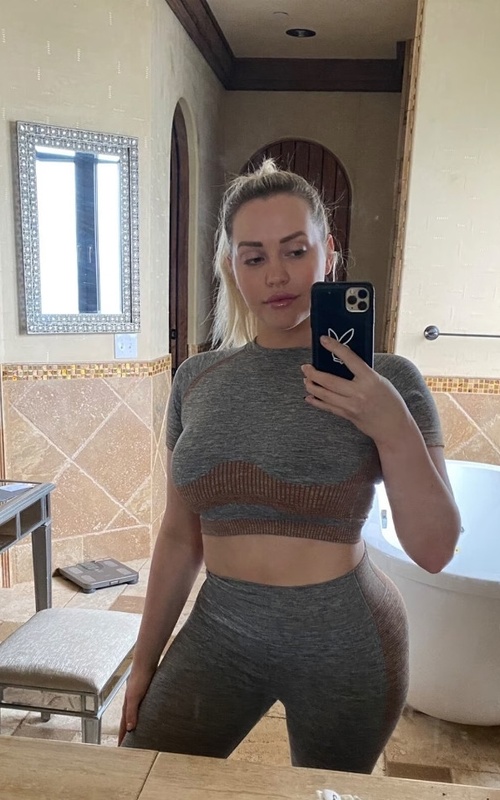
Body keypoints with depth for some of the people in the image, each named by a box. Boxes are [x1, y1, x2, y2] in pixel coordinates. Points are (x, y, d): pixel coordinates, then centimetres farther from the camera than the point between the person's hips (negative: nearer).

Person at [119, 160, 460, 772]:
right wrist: (145, 660, 10)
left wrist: (393, 429, -26)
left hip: (342, 646, -2)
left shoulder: (383, 379, -11)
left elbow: (433, 550, -11)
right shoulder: (196, 380, -2)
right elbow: (179, 538, 4)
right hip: (218, 634, 3)